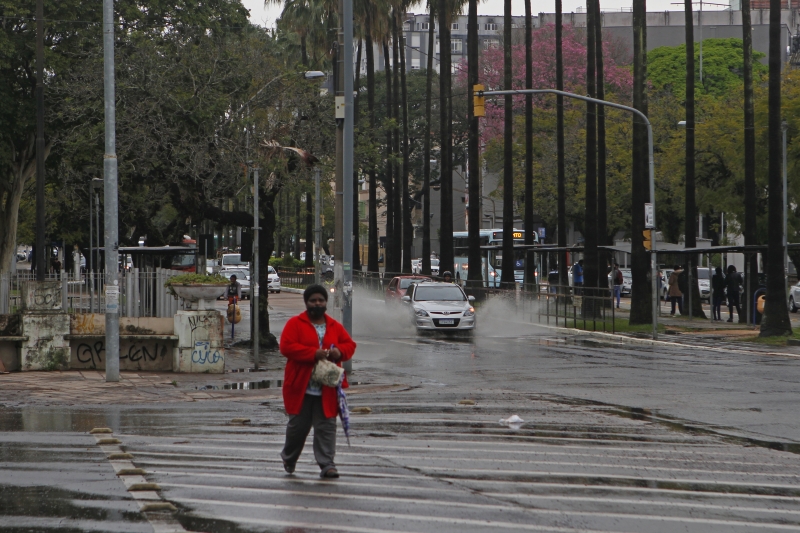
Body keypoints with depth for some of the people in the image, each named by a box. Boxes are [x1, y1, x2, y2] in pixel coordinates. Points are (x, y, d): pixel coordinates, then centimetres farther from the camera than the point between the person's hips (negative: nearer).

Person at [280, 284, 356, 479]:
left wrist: (340, 352, -10)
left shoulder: (335, 327, 13)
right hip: (301, 387, -3)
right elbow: (286, 347, -12)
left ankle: (327, 464, -3)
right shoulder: (295, 324, 0)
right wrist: (313, 353, -20)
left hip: (327, 389, 3)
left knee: (326, 426, -3)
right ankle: (289, 459, 29)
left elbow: (350, 345, 15)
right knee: (298, 425, 5)